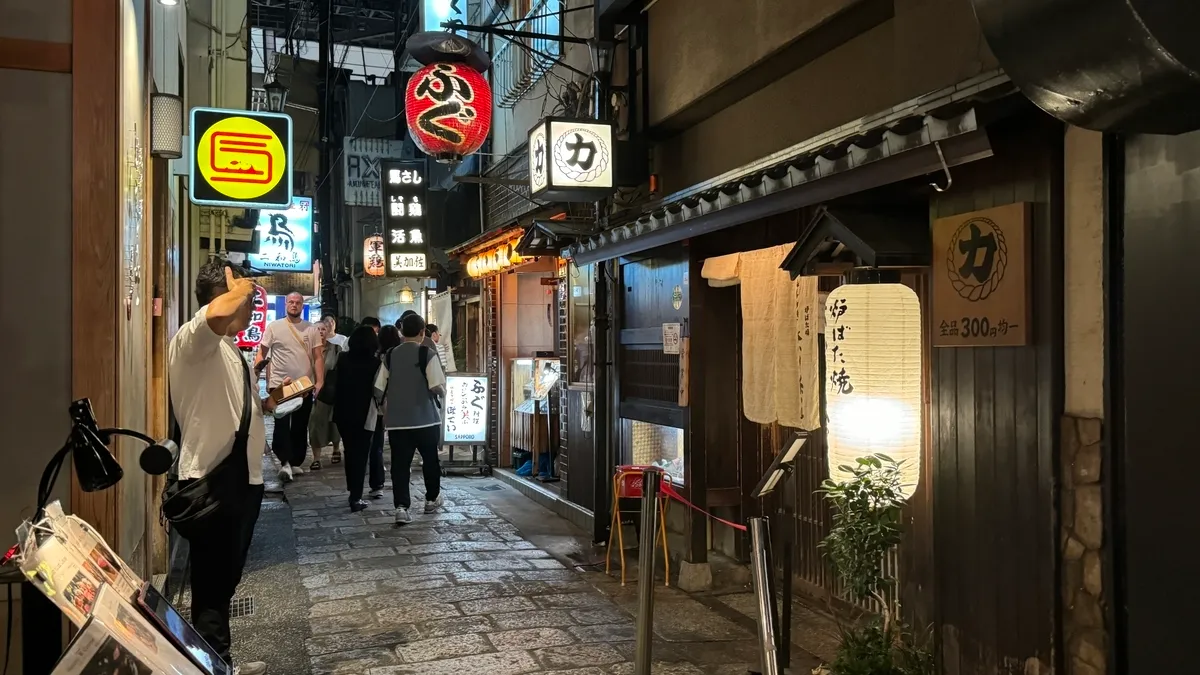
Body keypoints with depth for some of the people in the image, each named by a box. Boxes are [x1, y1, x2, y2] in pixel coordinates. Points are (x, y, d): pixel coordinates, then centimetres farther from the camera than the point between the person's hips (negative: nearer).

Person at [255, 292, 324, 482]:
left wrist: (320, 381, -7)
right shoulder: (273, 327, 0)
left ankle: (296, 463, 19)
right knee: (282, 424, -9)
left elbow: (318, 357, 3)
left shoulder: (311, 329, 5)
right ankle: (285, 462, -12)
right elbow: (262, 354, 3)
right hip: (279, 385, -3)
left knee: (300, 426, 9)